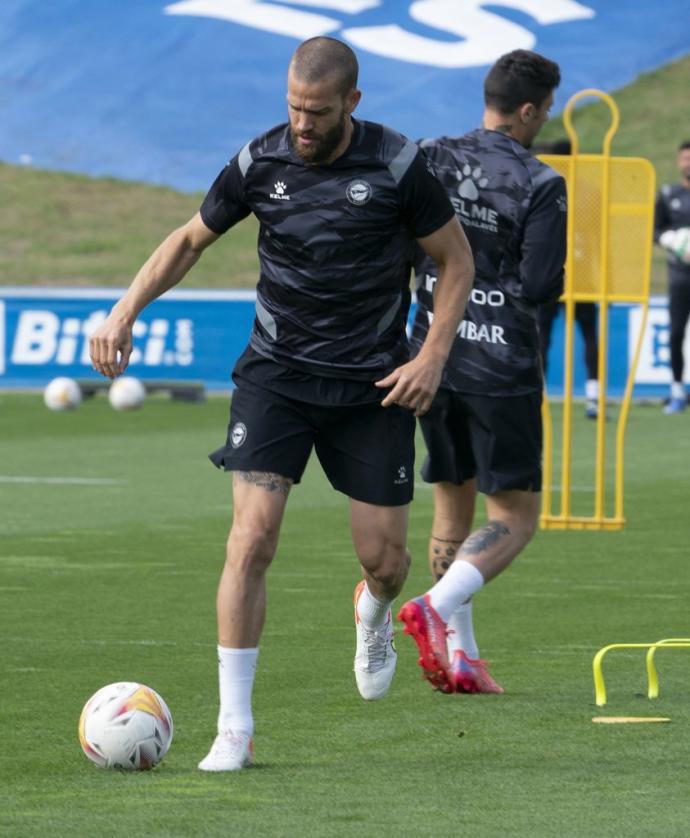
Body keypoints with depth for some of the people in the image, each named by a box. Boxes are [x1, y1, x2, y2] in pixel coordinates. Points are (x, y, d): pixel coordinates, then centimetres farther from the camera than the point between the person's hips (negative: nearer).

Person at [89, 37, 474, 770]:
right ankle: (234, 728, -11)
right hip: (276, 372, 0)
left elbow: (456, 260, 1)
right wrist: (125, 312, -2)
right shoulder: (259, 162, -6)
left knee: (383, 556, 2)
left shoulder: (396, 166, -11)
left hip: (372, 384, 0)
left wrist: (432, 357, -10)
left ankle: (374, 614, 43)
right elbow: (189, 240, 10)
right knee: (252, 537, -16)